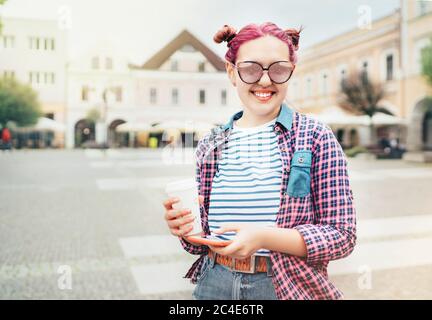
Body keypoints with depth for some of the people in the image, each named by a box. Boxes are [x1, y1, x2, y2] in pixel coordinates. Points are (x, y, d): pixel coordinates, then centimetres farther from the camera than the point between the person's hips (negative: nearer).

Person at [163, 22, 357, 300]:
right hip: (215, 285, 3)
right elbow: (205, 240, 8)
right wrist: (186, 230, -14)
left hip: (289, 288, -3)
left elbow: (342, 235, -11)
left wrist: (264, 238, -24)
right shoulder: (211, 146, 0)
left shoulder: (316, 137, -9)